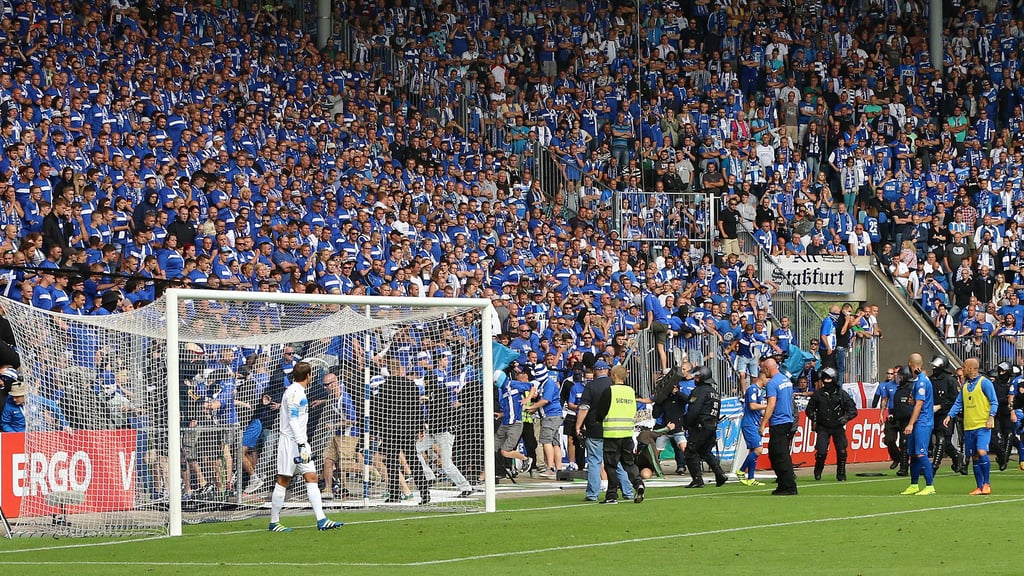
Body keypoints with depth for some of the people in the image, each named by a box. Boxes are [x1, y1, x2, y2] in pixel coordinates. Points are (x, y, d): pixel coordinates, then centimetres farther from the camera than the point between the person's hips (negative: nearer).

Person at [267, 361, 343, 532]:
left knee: (312, 478, 1)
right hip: (290, 441, -10)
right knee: (283, 481, -4)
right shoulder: (294, 392, -12)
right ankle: (274, 523, 2)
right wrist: (301, 444, -23)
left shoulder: (299, 392, 18)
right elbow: (293, 419, -19)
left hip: (300, 441, 10)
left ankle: (321, 520, -5)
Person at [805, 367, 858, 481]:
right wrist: (812, 416, -8)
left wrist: (846, 417, -17)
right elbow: (809, 408, 13)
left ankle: (841, 474, 12)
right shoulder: (818, 394, 1)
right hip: (823, 428, 0)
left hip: (838, 427, 0)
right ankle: (818, 472, 16)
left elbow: (853, 410, 1)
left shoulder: (842, 394, -1)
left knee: (841, 451, -6)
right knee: (821, 452, -10)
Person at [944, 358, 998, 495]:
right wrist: (950, 415, 2)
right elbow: (958, 403, 17)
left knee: (982, 452, -18)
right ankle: (980, 487, 12)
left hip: (983, 425, -7)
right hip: (968, 427, 7)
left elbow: (994, 402, -5)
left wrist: (991, 417, -17)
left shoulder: (984, 383, -4)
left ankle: (986, 483, -6)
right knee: (974, 457, 7)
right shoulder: (965, 385, 15)